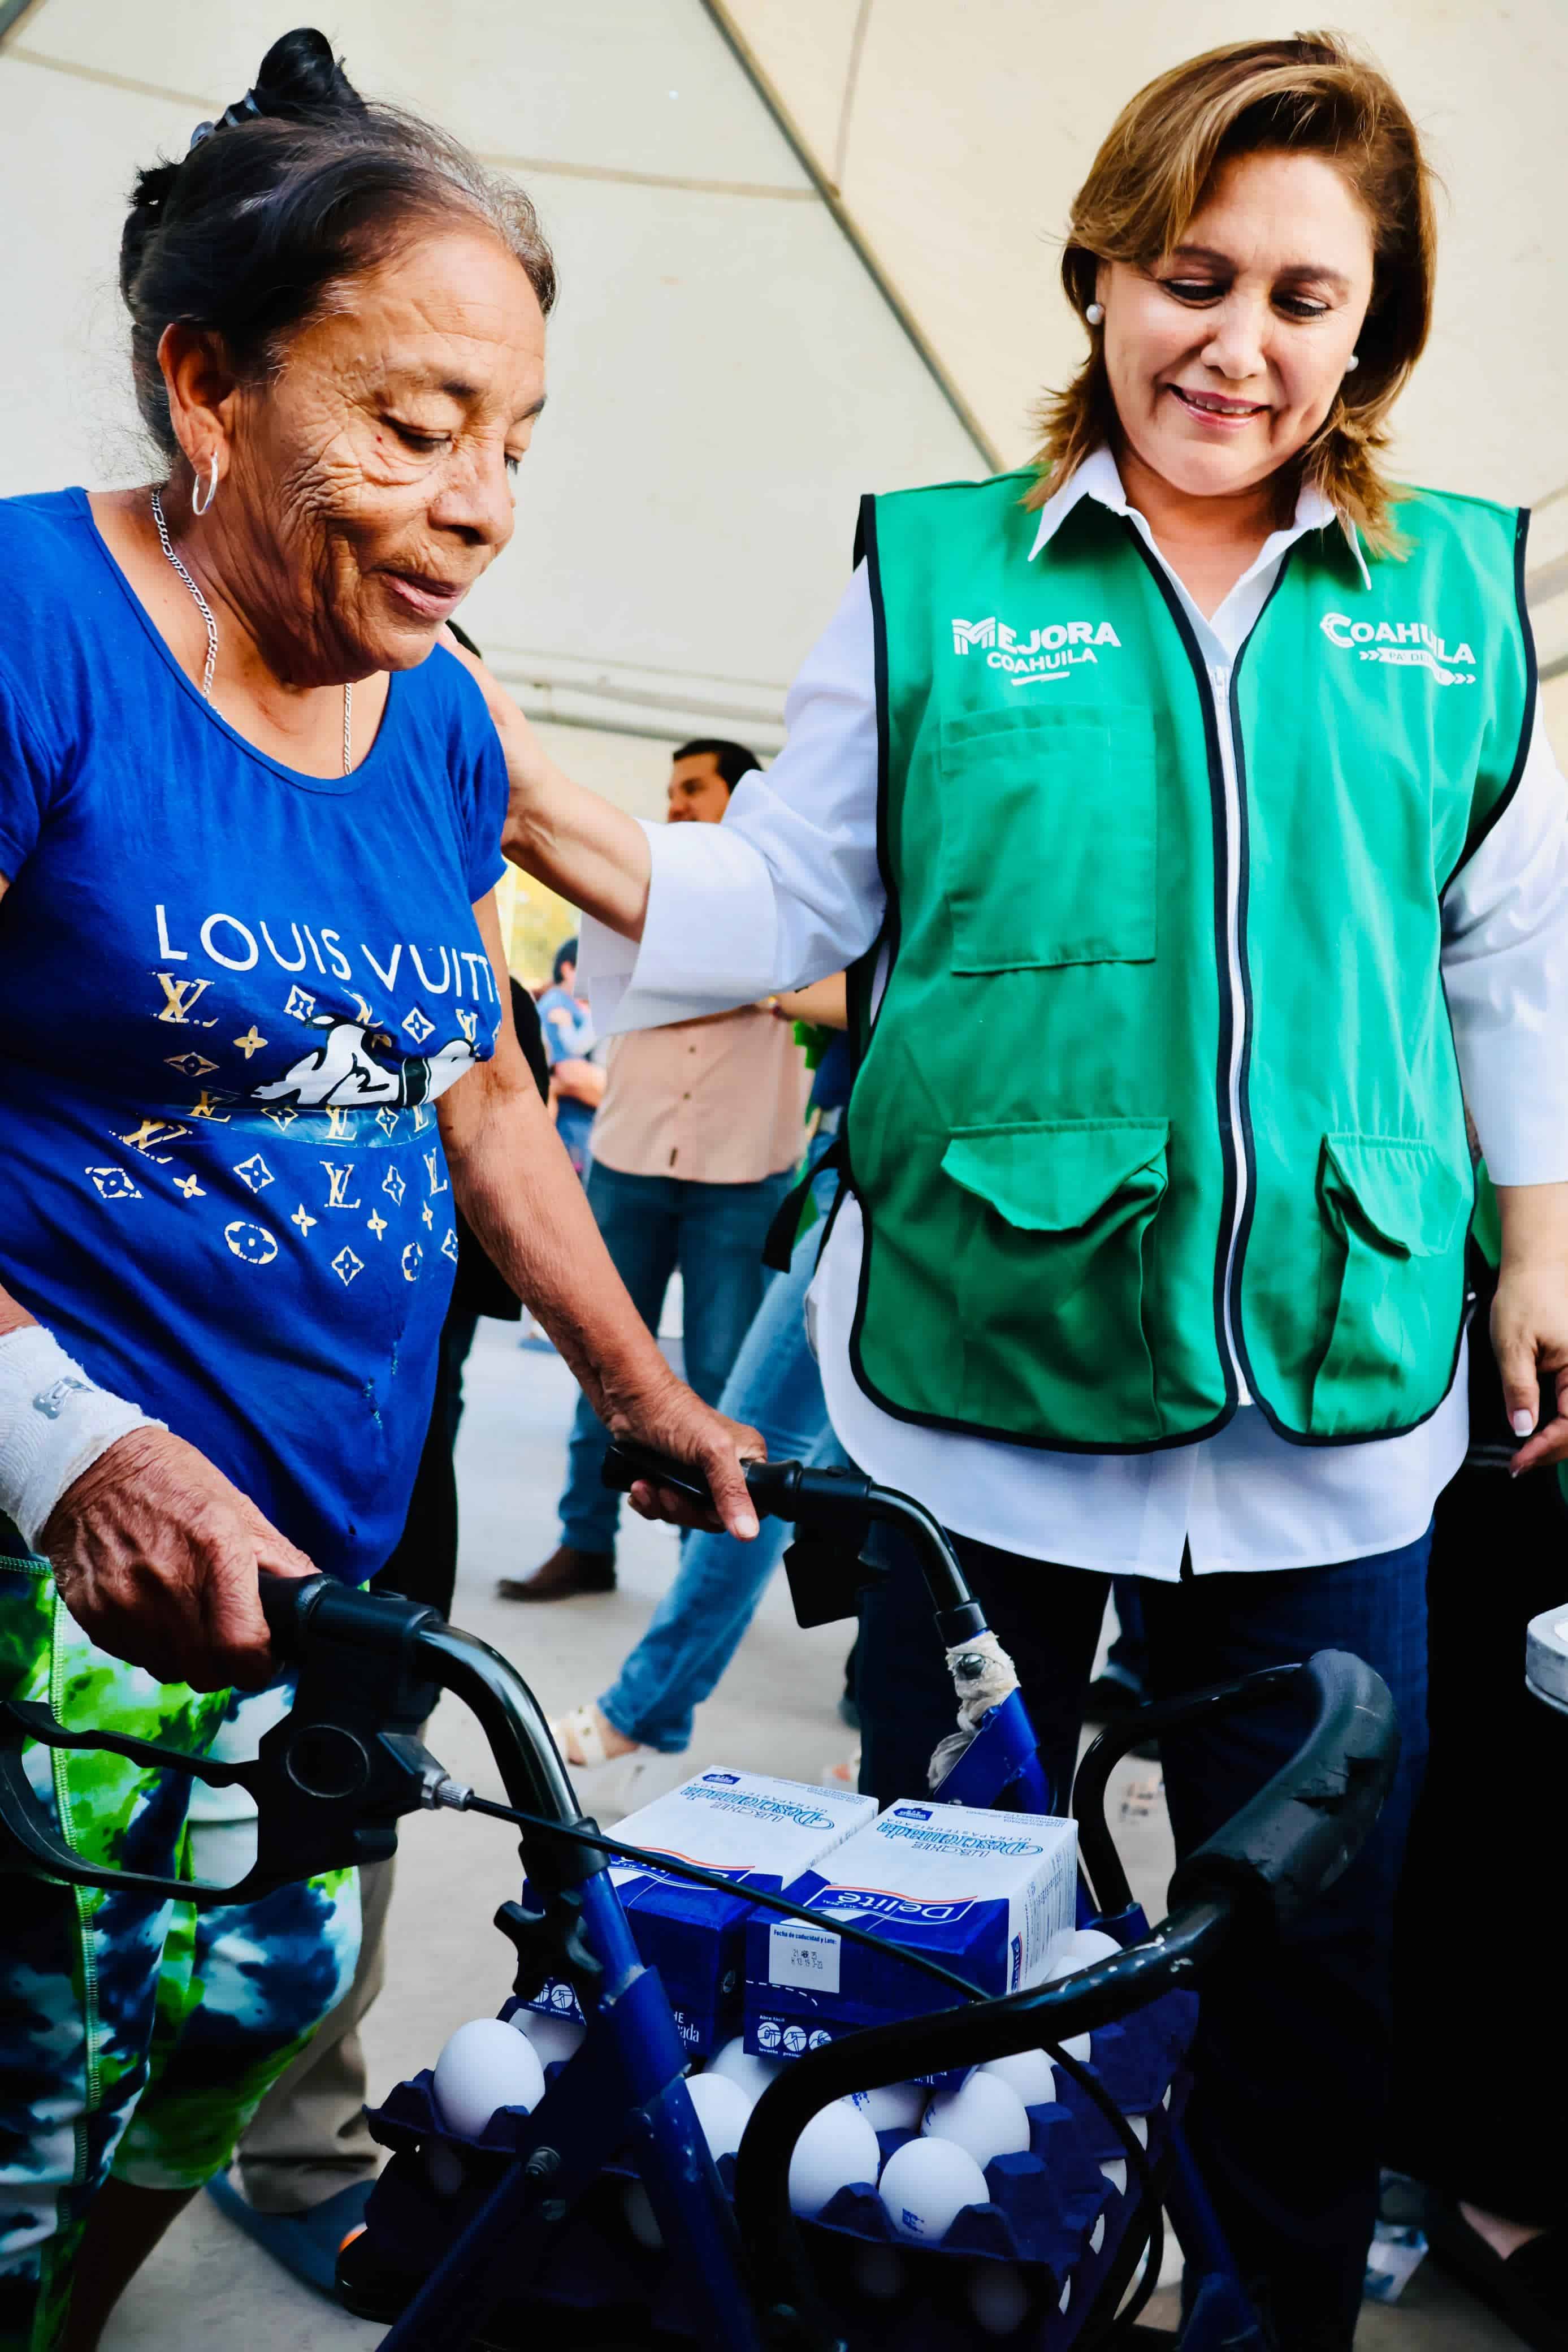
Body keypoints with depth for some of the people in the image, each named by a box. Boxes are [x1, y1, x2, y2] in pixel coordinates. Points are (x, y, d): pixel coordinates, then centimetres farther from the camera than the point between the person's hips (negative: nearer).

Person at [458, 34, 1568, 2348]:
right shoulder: (933, 575, 1)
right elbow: (792, 901, 1)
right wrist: (557, 823, -15)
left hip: (1338, 1408, 2)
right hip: (981, 1394, -1)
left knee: (1319, 1952, 15)